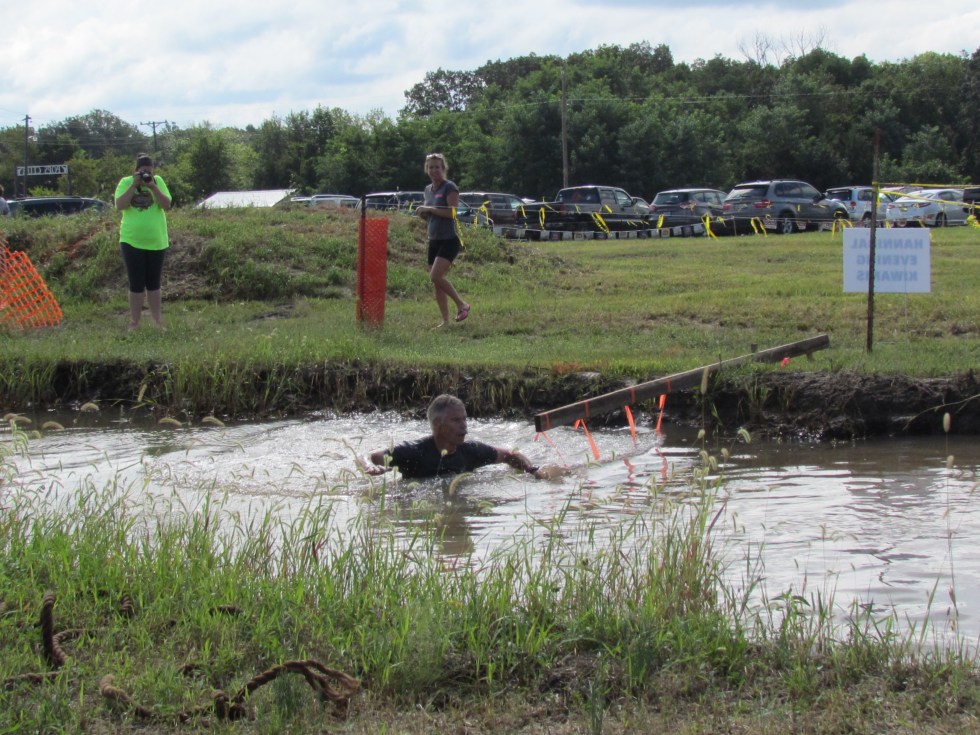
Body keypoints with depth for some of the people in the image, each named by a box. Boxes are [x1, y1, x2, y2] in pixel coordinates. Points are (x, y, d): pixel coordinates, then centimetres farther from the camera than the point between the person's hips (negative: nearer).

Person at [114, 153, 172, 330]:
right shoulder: (126, 182, -2)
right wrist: (134, 185, -18)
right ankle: (134, 322, 8)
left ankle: (158, 321, 15)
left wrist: (152, 187, -17)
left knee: (154, 284, 9)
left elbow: (167, 205, -8)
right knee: (136, 285, 1)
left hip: (156, 242, 2)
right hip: (132, 242, -1)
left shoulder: (158, 181, 2)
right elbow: (120, 205, -15)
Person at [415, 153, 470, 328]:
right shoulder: (428, 190, 15)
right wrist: (422, 213, 2)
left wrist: (429, 209, -18)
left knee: (436, 276, -20)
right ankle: (445, 320, 10)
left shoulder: (450, 188, -8)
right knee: (436, 281, 5)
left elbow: (452, 212, -20)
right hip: (434, 240, 8)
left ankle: (461, 304, -3)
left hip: (449, 240, -8)